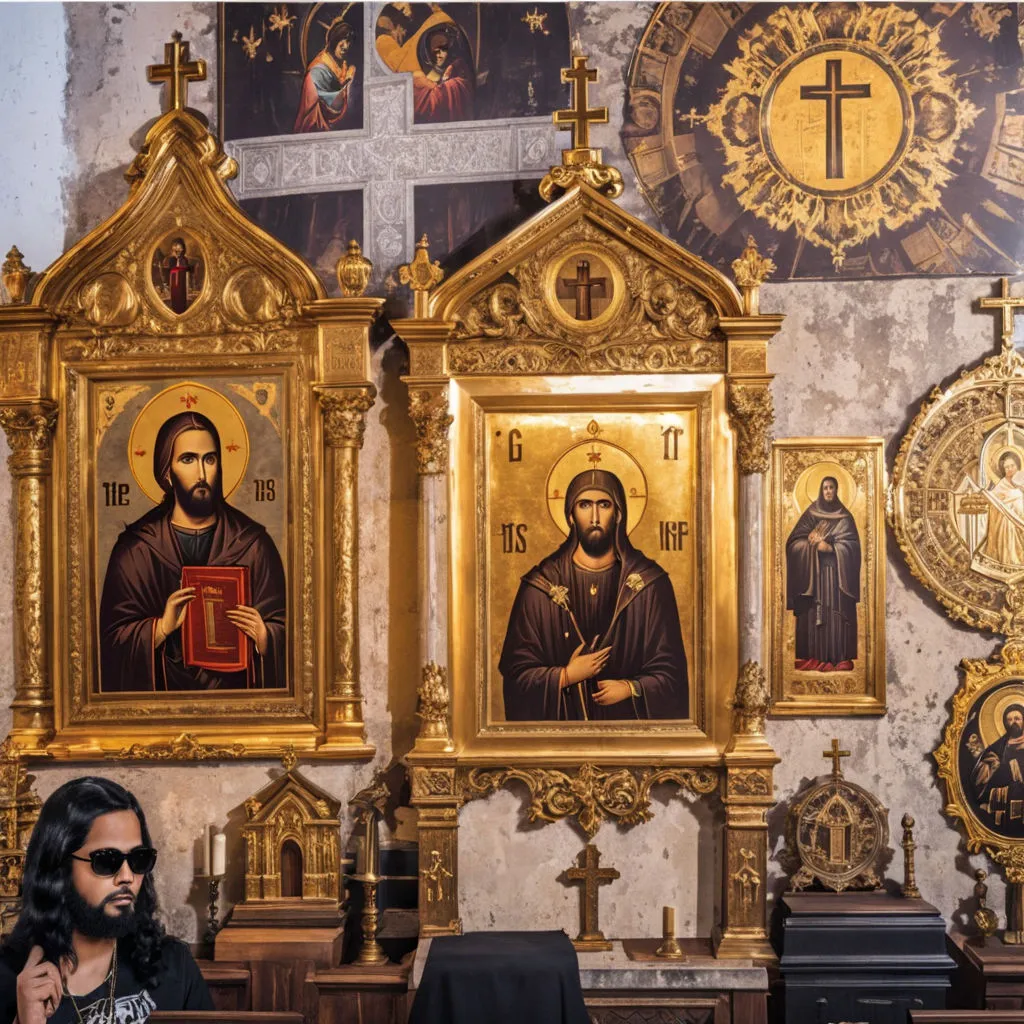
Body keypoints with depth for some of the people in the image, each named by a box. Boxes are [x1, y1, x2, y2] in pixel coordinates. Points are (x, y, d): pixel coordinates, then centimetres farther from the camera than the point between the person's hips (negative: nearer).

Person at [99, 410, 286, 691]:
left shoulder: (252, 543, 5)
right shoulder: (134, 549, 3)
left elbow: (281, 628, 4)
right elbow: (112, 639, 2)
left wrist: (263, 636, -16)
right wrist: (162, 626, -14)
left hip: (237, 687, 0)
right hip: (167, 688, 0)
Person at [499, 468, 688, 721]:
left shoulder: (651, 584, -7)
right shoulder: (539, 586, -7)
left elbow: (670, 672, -5)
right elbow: (516, 672, -6)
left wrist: (632, 688, -19)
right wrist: (565, 676, -17)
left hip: (630, 718, 0)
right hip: (563, 718, 0)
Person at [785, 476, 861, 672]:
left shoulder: (844, 516, 7)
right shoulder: (811, 512, 8)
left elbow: (852, 544, -2)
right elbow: (794, 541, 3)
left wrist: (830, 547, -14)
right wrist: (813, 543, -13)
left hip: (837, 572, -1)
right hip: (813, 571, 1)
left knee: (837, 613, -6)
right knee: (813, 613, -4)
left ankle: (840, 657, -6)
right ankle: (814, 657, -3)